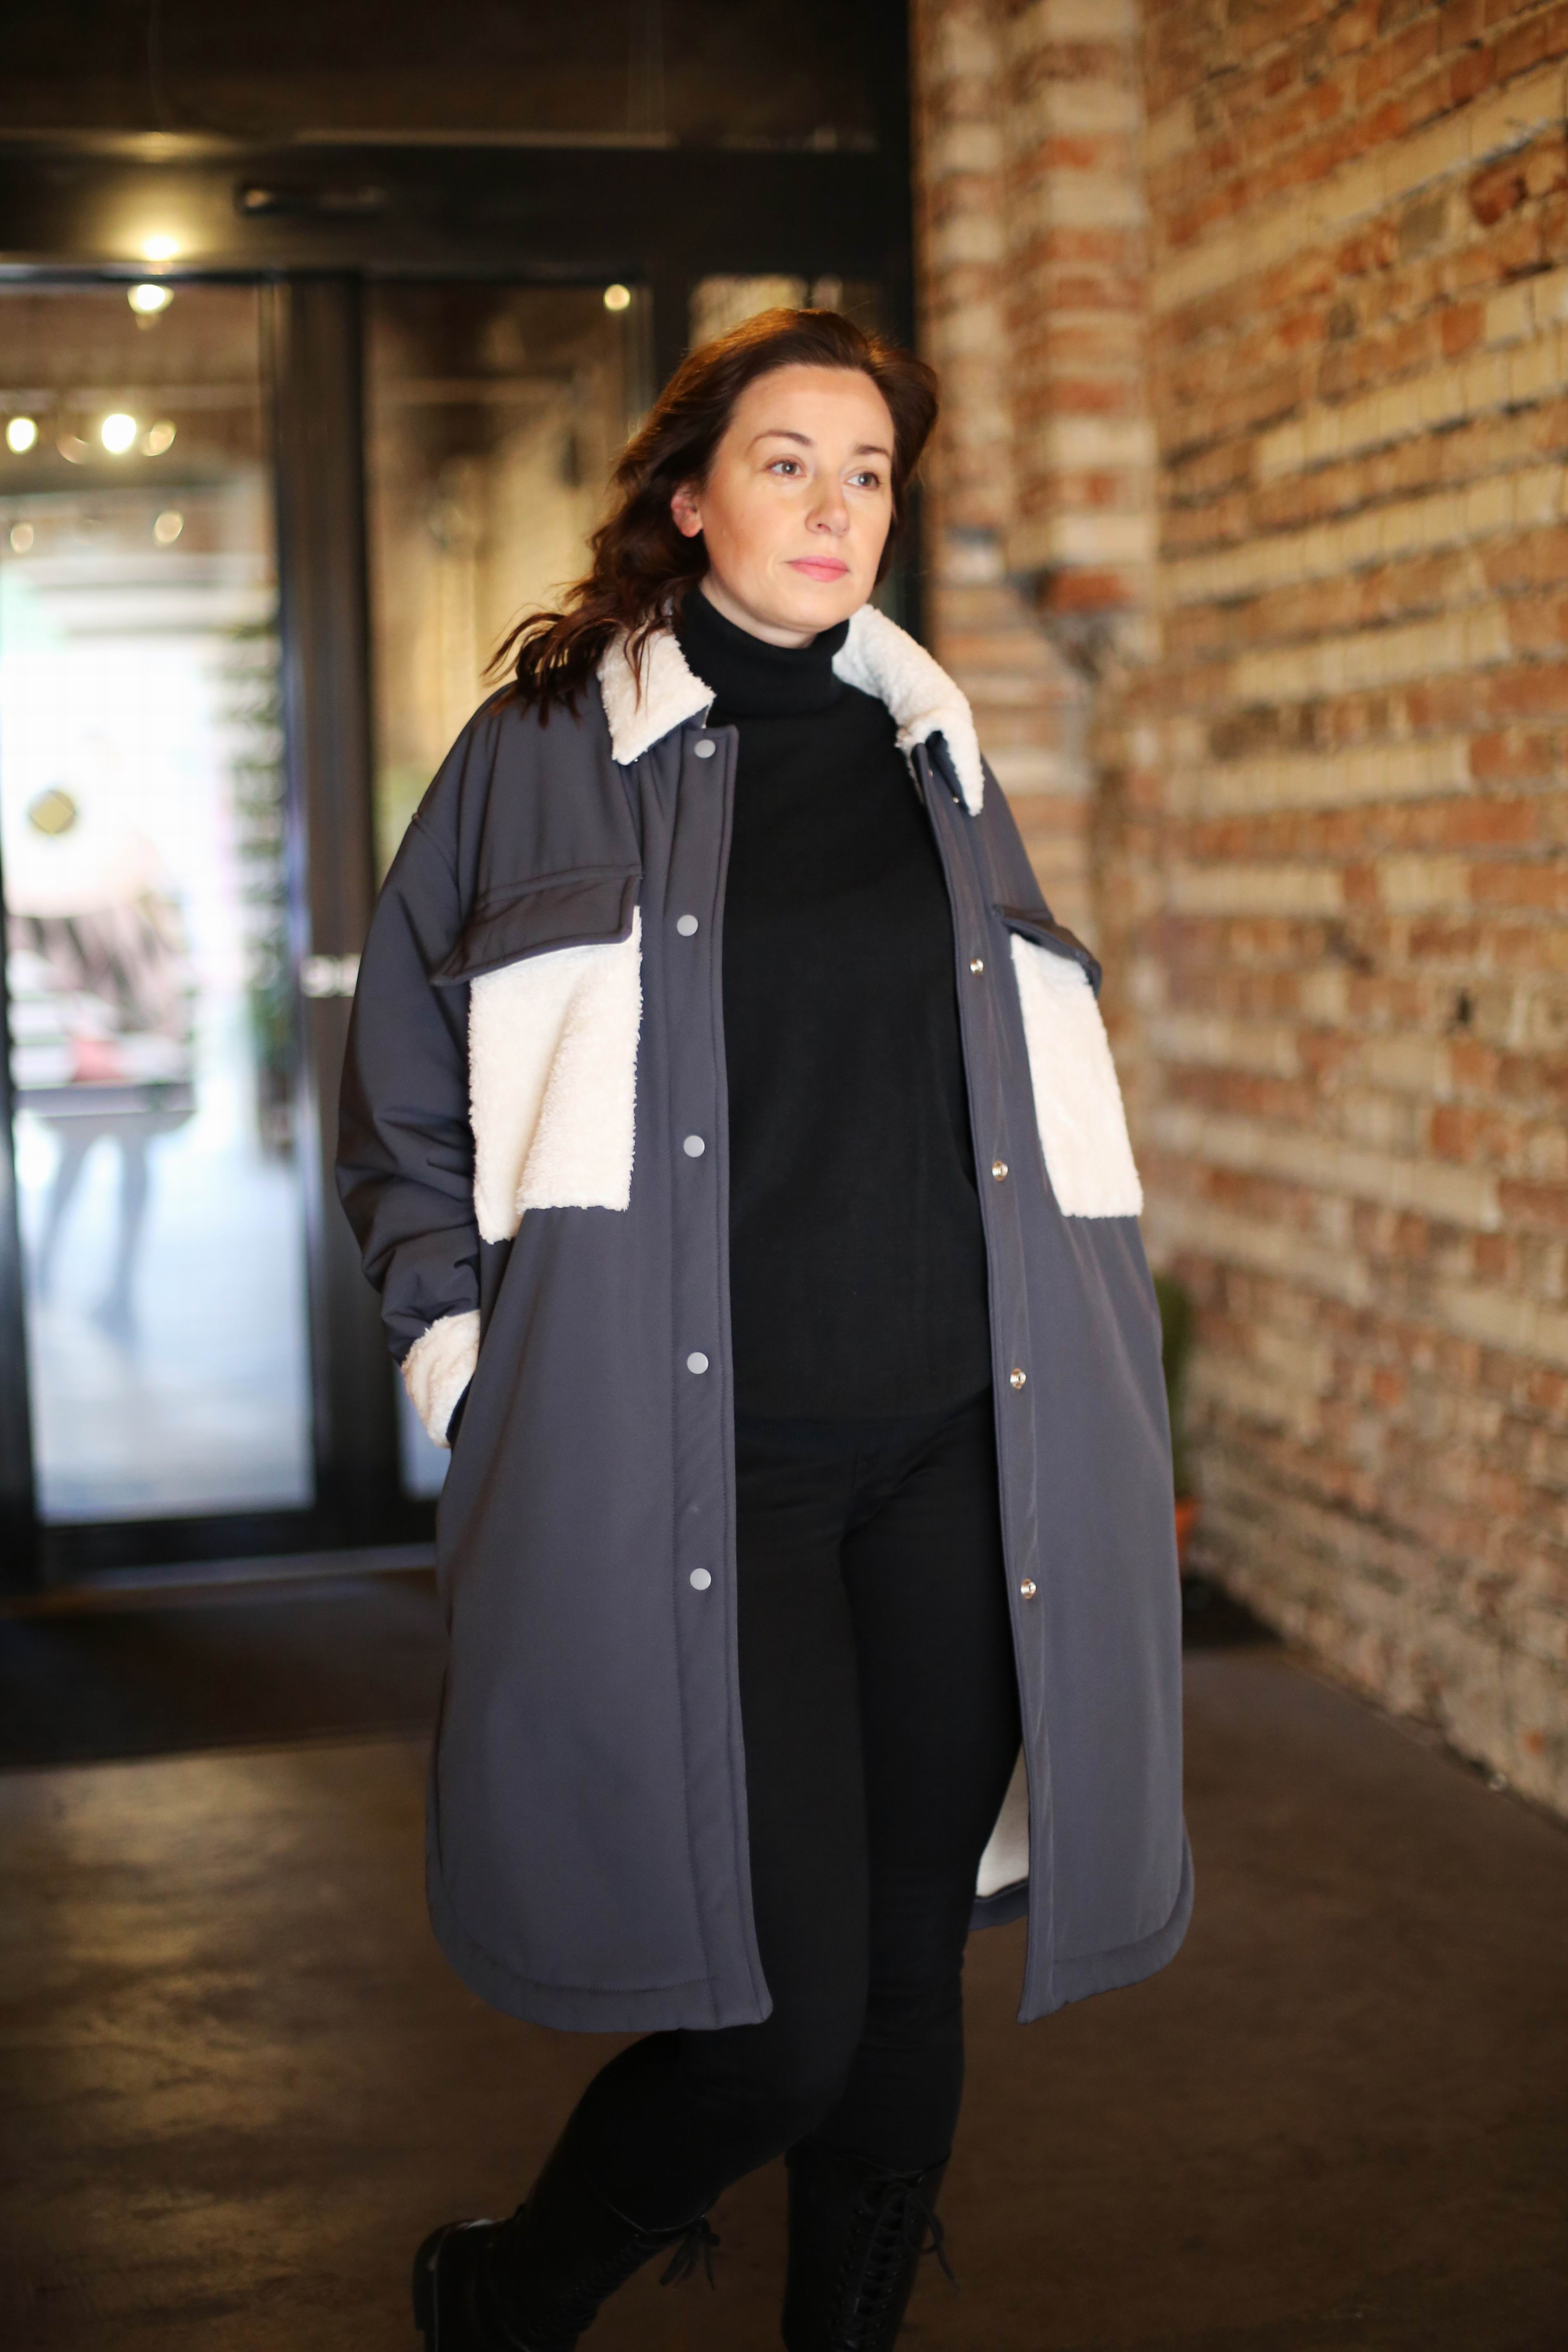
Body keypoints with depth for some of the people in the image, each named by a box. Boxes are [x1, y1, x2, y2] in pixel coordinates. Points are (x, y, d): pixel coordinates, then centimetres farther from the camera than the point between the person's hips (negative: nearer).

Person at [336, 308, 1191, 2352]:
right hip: (694, 1472, -4)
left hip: (951, 1464, 4)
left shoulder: (935, 761, 14)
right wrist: (469, 1365, -2)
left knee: (910, 1980, 9)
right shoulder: (544, 756, 2)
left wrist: (1062, 1407, 14)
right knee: (781, 2022, -8)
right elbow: (403, 1113, 8)